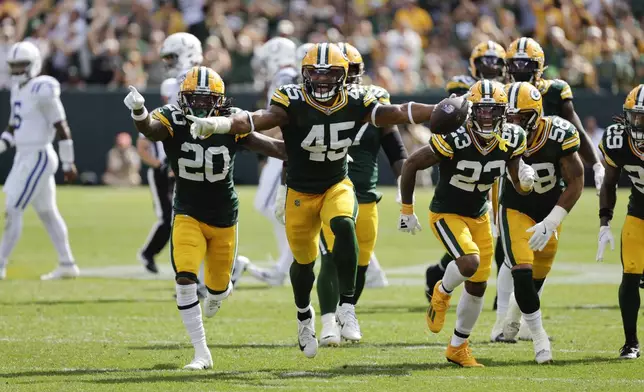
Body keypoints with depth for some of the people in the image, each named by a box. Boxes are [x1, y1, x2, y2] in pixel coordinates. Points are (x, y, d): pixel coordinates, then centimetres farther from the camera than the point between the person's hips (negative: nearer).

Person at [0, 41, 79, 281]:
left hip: (38, 157, -10)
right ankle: (67, 265, 20)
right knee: (47, 212, 14)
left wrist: (68, 163, -16)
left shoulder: (42, 90, -16)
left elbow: (61, 127, -16)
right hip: (24, 157, 10)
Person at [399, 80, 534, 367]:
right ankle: (441, 293, 5)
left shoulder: (511, 139, -12)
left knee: (478, 285, 7)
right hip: (446, 214, -6)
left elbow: (520, 188, -1)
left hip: (479, 215, 6)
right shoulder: (454, 140, -27)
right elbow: (411, 165, -16)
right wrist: (406, 210, -10)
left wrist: (525, 181, -26)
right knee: (469, 262, -29)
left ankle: (458, 348, 26)